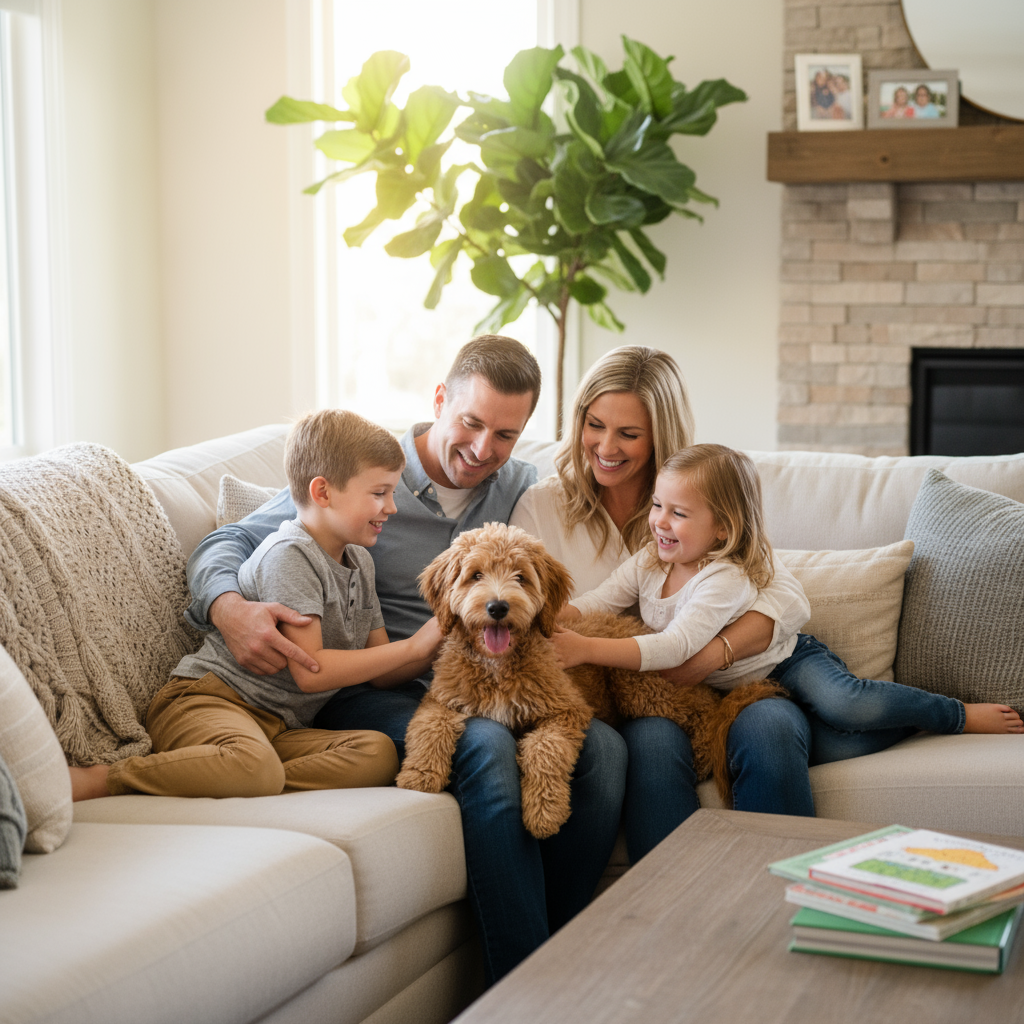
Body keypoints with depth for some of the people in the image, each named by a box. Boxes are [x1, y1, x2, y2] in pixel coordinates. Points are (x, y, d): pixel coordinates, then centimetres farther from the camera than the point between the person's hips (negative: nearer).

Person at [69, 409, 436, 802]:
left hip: (280, 727, 8)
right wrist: (412, 647, -14)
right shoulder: (288, 554, -10)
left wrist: (434, 647, -1)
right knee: (256, 766, -42)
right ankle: (103, 779, -23)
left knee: (379, 754, -22)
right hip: (208, 699, -8)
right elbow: (310, 671, -17)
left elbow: (381, 673, 18)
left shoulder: (360, 562, 19)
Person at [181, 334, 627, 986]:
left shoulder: (522, 488, 15)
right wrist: (230, 608, -24)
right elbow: (227, 544, 0)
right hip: (373, 694, -4)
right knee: (486, 745, -35)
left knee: (602, 747, -24)